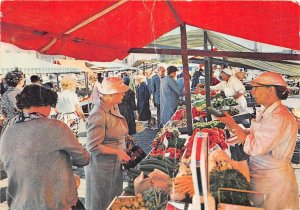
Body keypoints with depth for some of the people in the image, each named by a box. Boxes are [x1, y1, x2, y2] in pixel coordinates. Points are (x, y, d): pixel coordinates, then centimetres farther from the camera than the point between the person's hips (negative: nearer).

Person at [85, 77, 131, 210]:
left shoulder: (114, 107, 1)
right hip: (102, 165, -8)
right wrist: (117, 152, -20)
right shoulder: (98, 115, -25)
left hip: (116, 163, 8)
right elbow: (93, 146, -24)